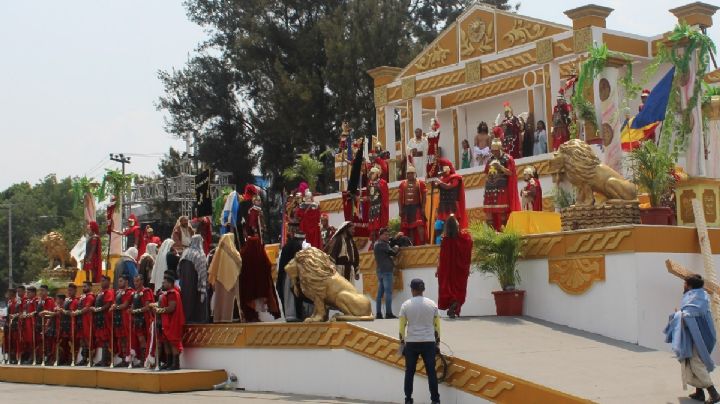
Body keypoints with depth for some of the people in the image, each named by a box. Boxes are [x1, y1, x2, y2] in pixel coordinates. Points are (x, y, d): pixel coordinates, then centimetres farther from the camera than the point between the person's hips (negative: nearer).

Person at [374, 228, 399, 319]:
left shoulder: (376, 244, 20)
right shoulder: (382, 244, -10)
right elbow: (393, 252, -10)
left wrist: (394, 249, 5)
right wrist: (396, 248, 9)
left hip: (380, 270, 10)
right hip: (386, 271, -10)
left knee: (380, 293, 8)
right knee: (388, 292, -10)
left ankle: (378, 313, 7)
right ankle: (388, 313, -13)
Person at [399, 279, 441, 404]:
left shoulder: (406, 305, -3)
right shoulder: (432, 304, 1)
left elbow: (402, 326, -2)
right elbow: (436, 326, 5)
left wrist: (402, 343, 8)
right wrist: (437, 343, 13)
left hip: (411, 343, -1)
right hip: (429, 342, 1)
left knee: (409, 372, 9)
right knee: (431, 372, 4)